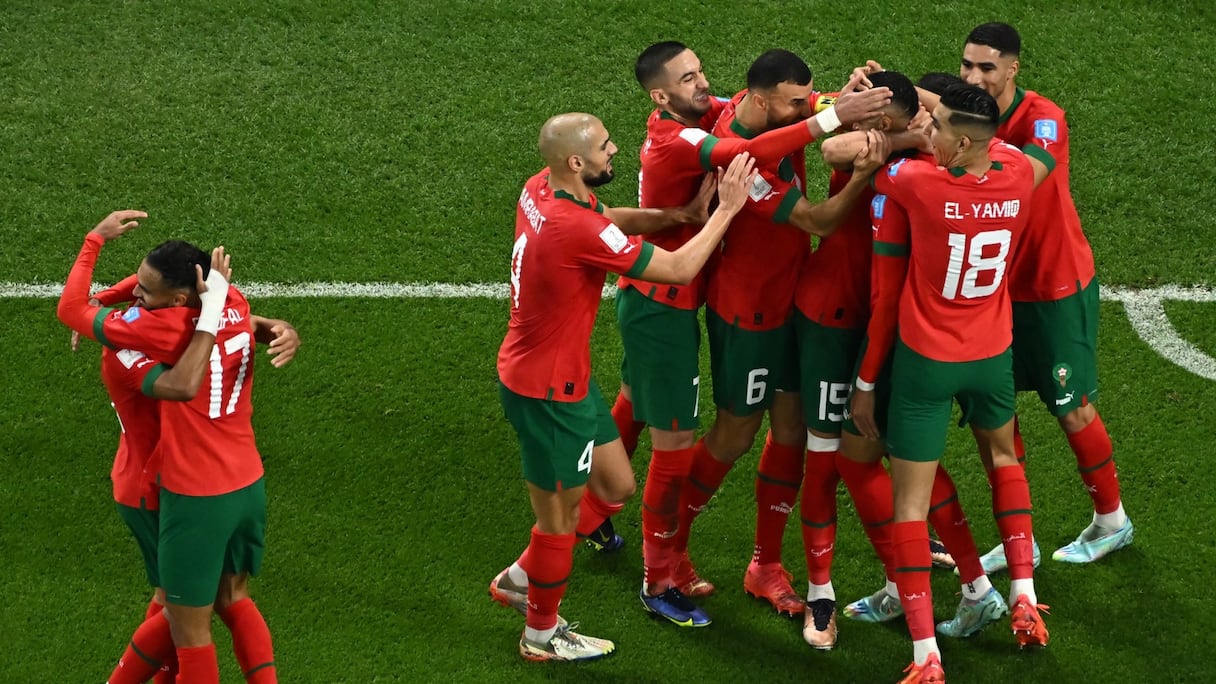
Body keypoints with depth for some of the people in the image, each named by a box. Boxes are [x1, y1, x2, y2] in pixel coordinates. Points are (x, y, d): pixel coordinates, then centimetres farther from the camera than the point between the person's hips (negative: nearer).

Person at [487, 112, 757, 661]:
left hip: (566, 375, 9)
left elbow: (601, 218, 16)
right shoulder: (577, 229, -31)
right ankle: (542, 635, 30)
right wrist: (726, 210, -12)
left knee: (616, 485, 20)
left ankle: (520, 579, 34)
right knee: (559, 516, 10)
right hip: (547, 390, -9)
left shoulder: (541, 190, -5)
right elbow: (679, 269, -23)